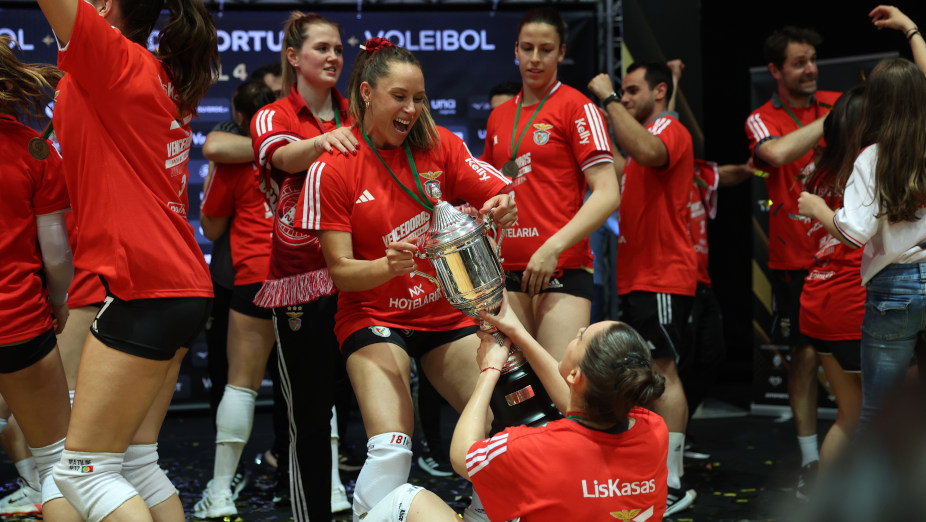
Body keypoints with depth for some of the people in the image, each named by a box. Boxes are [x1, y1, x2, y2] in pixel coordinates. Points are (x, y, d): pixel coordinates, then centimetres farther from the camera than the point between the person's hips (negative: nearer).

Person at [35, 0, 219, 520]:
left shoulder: (118, 63, -9)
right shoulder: (163, 78, 13)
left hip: (144, 291, -9)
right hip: (184, 286, 9)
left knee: (84, 470, -4)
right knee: (137, 463, 12)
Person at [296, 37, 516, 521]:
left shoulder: (439, 145, -2)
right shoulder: (332, 169, -9)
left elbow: (499, 195, -2)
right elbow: (341, 271, -10)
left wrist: (504, 208, -27)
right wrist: (388, 266, -31)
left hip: (447, 310, 4)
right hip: (374, 316, -3)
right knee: (391, 449, -25)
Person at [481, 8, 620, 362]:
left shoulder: (577, 107, -1)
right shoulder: (499, 117, 16)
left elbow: (607, 194, -10)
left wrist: (553, 247, -18)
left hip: (562, 268, -5)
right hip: (510, 272, 5)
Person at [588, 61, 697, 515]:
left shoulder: (669, 130, -10)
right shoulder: (646, 133, 24)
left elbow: (647, 152, -34)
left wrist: (609, 99, -27)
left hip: (662, 277, -10)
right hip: (640, 275, 10)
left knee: (661, 370, -12)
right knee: (652, 373, 13)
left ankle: (673, 485, -13)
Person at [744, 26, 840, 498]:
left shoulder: (838, 104, 4)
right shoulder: (762, 120, -3)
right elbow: (778, 153, -26)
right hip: (795, 259, -2)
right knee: (805, 356, 3)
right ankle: (810, 459, 13)